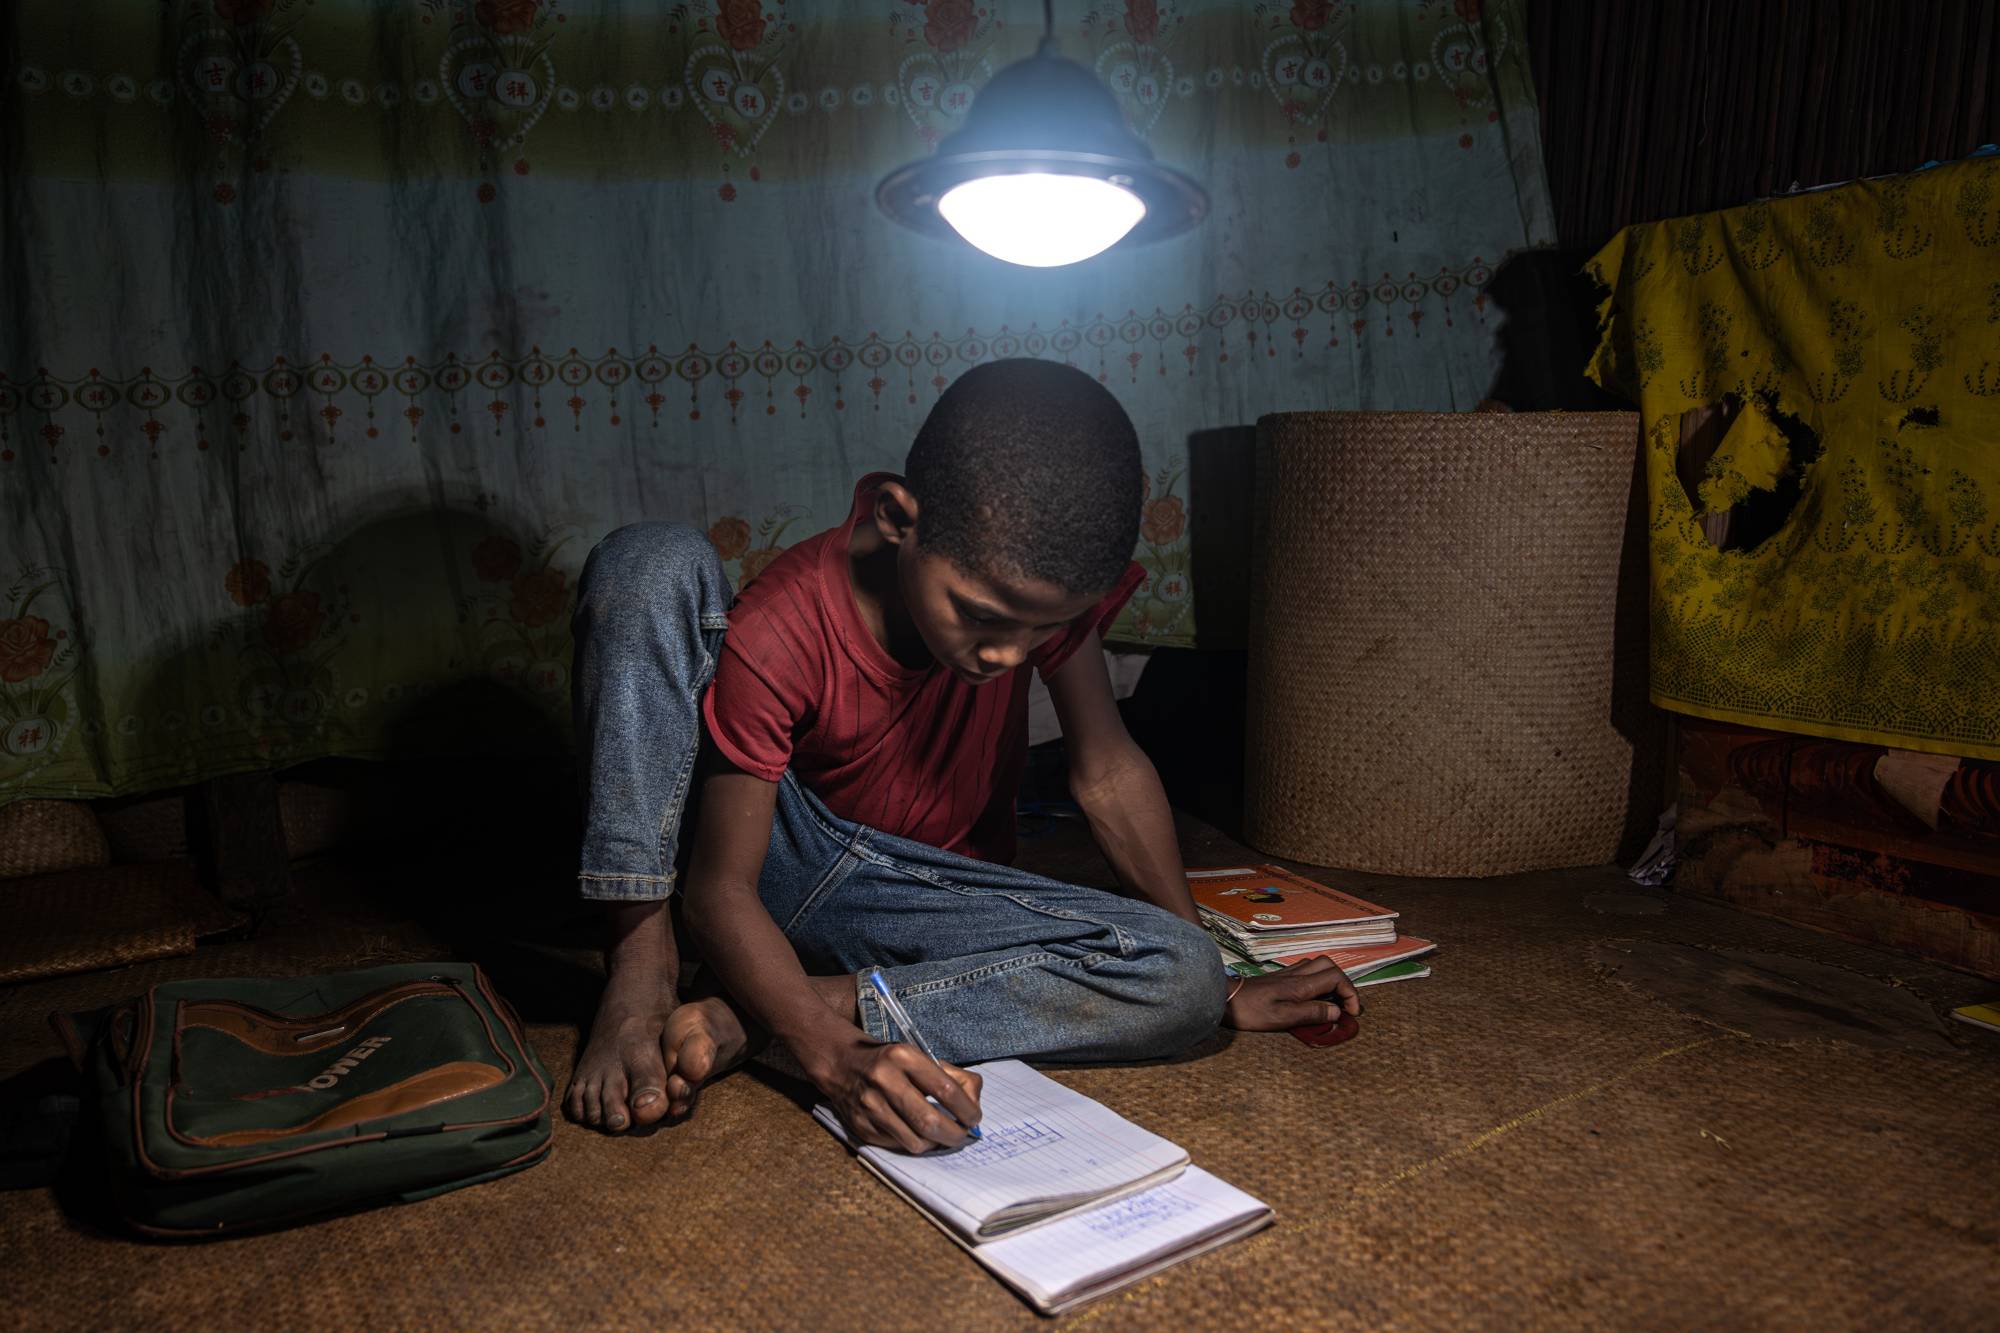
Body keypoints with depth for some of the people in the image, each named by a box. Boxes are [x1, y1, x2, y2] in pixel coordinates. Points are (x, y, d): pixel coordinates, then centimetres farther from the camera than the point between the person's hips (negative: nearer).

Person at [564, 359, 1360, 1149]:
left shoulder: (1038, 580, -17)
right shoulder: (778, 635, -28)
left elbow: (1107, 772, -7)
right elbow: (720, 891, -25)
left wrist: (1220, 988, -4)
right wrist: (835, 1057, -42)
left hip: (930, 898, 4)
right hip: (781, 863, -3)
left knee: (1182, 979, -26)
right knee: (654, 563, -25)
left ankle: (743, 1018, -23)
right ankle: (642, 969, -22)